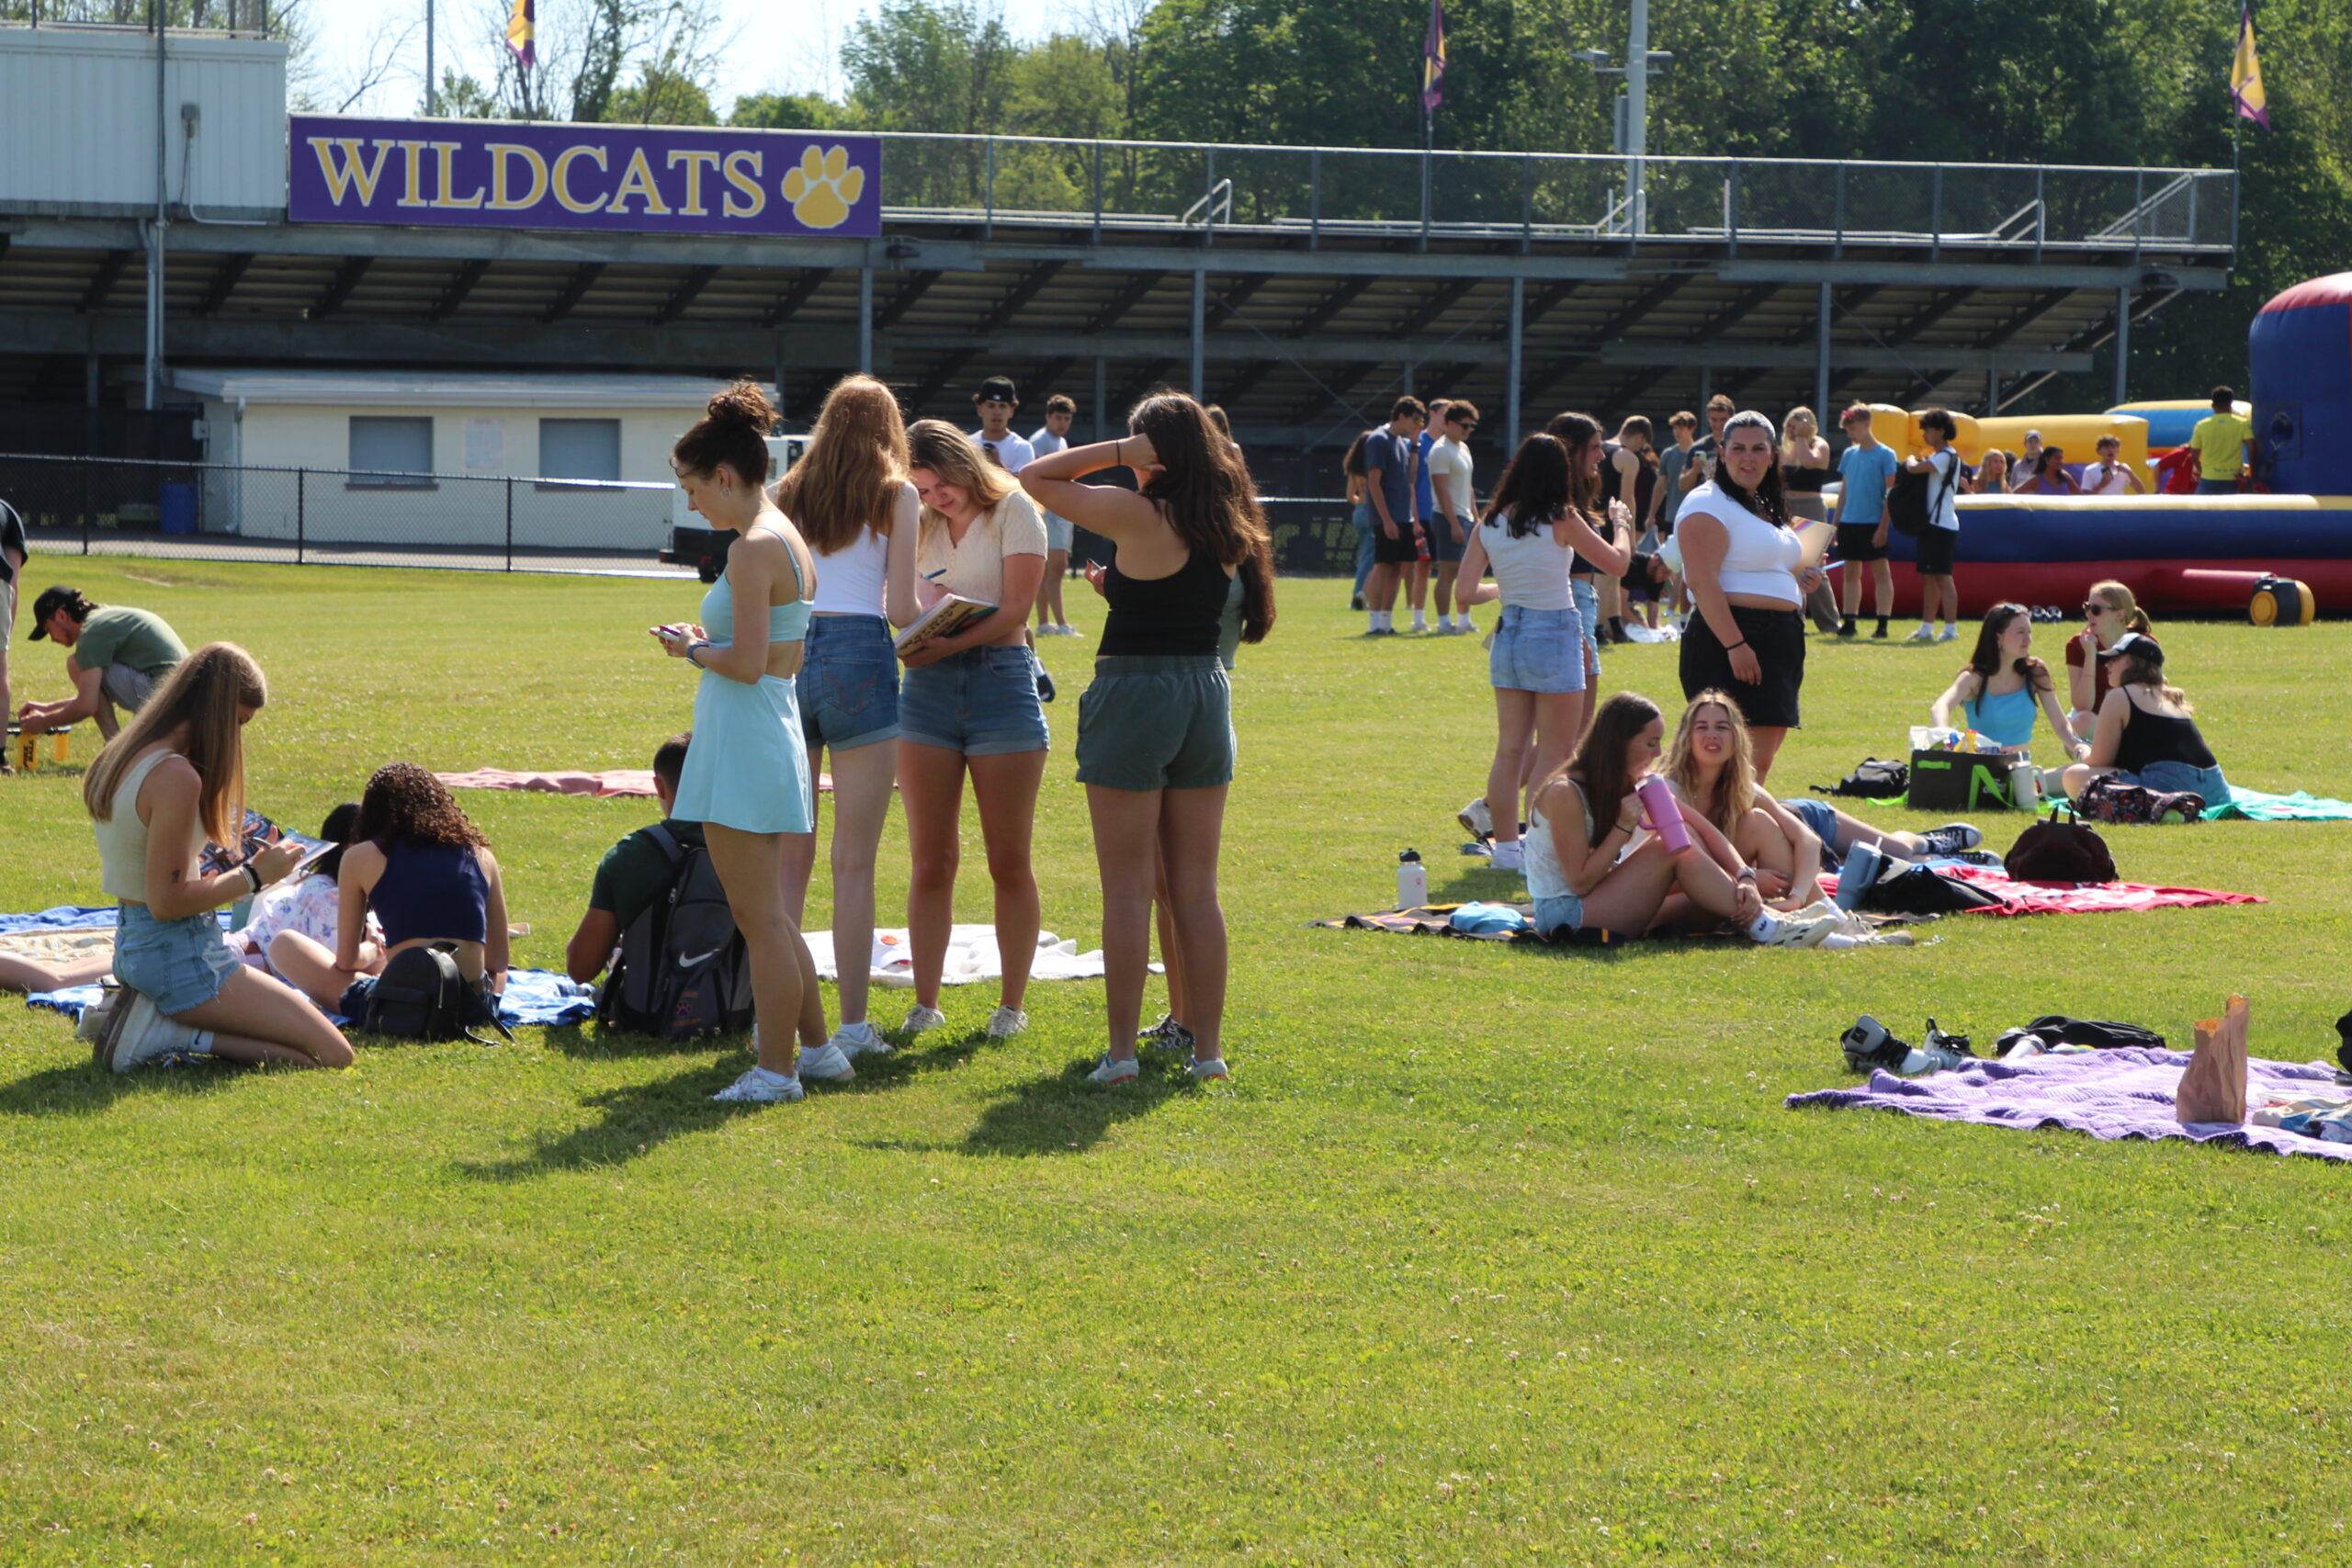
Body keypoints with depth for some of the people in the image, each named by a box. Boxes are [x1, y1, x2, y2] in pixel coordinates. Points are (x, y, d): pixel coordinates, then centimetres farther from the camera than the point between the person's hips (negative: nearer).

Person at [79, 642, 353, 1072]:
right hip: (179, 956, -10)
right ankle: (172, 1034, -12)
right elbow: (166, 902, -22)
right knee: (332, 1054, -8)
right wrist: (254, 876, -11)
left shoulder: (121, 758, 8)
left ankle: (150, 1018, 7)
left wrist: (213, 876, 11)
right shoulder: (175, 777, -22)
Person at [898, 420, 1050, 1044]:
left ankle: (1012, 1004, 9)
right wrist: (912, 642, -12)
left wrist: (950, 644, -22)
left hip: (1000, 677, -4)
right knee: (930, 862, 2)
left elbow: (1015, 609, -10)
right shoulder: (919, 525, 14)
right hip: (928, 687, 4)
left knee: (1009, 862, 2)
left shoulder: (1013, 511, -1)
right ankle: (925, 1003, 6)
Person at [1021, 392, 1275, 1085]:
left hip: (1134, 691, -6)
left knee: (1128, 889, -2)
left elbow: (1036, 479, -6)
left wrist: (1118, 450, -7)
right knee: (1197, 890, 10)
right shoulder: (1227, 527, 5)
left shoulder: (1138, 516, -13)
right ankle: (1207, 1047, 11)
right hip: (1207, 691, 6)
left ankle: (1122, 1050, -2)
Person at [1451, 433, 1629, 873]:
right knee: (1554, 753, 2)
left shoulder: (1489, 526, 2)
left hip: (1508, 634, 5)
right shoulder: (1561, 521, -10)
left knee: (1512, 748, 11)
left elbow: (1466, 593, 0)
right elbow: (1616, 562, 1)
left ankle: (1505, 845, 14)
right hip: (1554, 633, -5)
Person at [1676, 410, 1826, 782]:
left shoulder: (1768, 508, 21)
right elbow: (1702, 582, -18)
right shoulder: (1709, 503, -8)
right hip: (1730, 640, -10)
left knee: (1762, 757, 10)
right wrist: (1735, 646, -25)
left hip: (1780, 641, 10)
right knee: (1748, 760, -16)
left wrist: (1801, 580, 13)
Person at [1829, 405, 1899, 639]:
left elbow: (1891, 493, -8)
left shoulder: (1885, 455, -6)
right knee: (1851, 573, 9)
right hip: (1849, 523, 6)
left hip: (1873, 523, -6)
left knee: (1881, 573, -2)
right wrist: (1834, 522, 11)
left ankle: (1882, 625, -3)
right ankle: (1849, 623, 12)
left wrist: (1883, 526, -14)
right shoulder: (1849, 454, 11)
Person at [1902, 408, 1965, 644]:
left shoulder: (1945, 457, -14)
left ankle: (1951, 629, -12)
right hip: (1932, 524, 10)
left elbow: (1914, 469, -23)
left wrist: (1911, 459, -2)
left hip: (1941, 525, -10)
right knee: (1928, 577, 12)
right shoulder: (1940, 457, 18)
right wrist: (1915, 461, 2)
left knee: (1942, 576, -11)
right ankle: (1926, 628, 16)